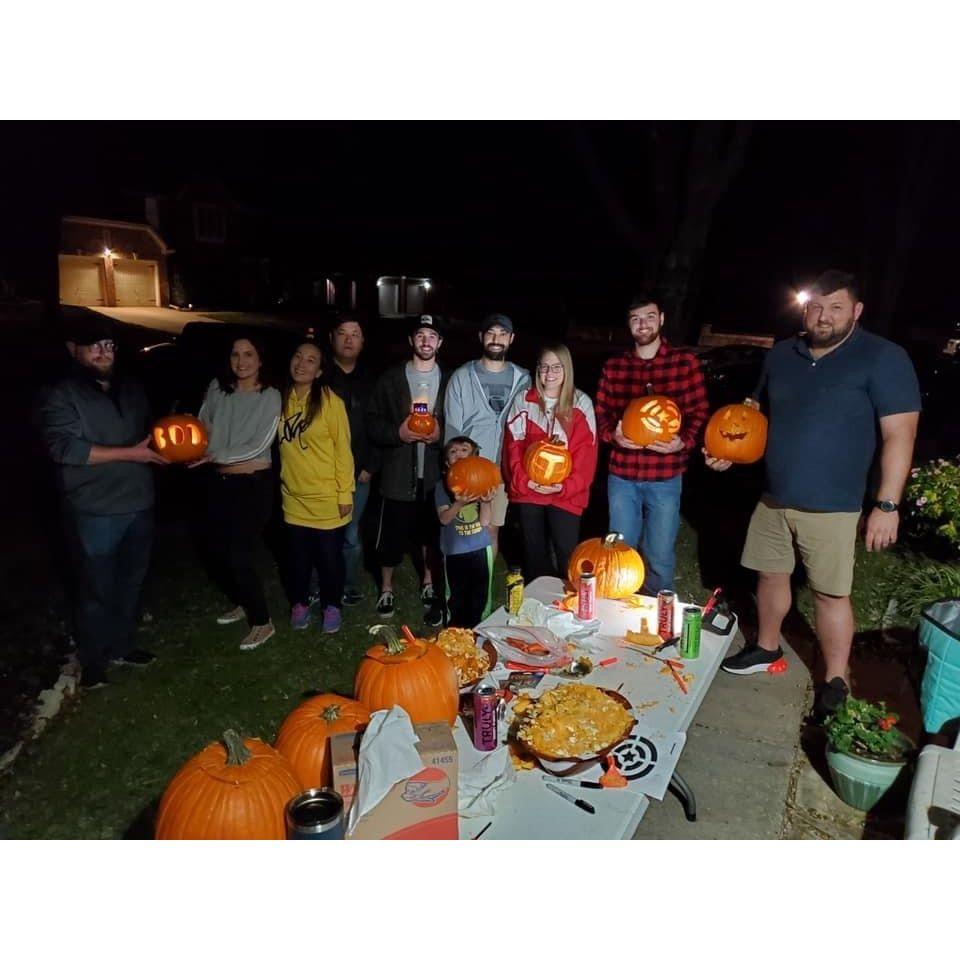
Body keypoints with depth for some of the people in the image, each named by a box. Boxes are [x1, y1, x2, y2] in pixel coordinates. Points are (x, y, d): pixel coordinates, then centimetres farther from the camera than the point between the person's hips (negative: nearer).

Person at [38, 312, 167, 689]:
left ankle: (121, 646, 34)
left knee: (130, 582, 17)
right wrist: (129, 453, -21)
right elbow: (63, 447, -18)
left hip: (138, 504, 6)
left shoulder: (131, 389, 13)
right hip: (94, 512, -6)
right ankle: (92, 660, 23)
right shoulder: (60, 395, -6)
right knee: (96, 588, 4)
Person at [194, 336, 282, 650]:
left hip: (255, 484, -5)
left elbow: (258, 445, -16)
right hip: (220, 482, 5)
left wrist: (216, 455, -19)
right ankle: (243, 603, 38)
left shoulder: (270, 396, -10)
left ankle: (262, 622, 13)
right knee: (217, 552, 13)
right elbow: (203, 423, 9)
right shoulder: (217, 388, 2)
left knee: (239, 556, -6)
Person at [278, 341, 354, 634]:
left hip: (327, 498, -4)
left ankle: (331, 606, 30)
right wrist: (283, 478, 10)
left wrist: (345, 493, -11)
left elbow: (343, 449, -10)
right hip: (294, 496, 4)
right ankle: (299, 604, 36)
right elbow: (281, 445, 13)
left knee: (329, 557, 9)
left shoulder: (330, 401, -12)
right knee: (298, 557, 16)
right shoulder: (282, 400, 1)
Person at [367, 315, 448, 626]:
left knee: (432, 533, 13)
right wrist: (398, 432, -16)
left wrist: (442, 433, -13)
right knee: (392, 534, 6)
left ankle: (429, 585, 34)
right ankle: (386, 588, 28)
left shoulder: (449, 381, 6)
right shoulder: (391, 378, 3)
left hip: (436, 473, 1)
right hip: (399, 473, -1)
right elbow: (372, 423, 1)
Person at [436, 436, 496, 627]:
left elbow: (485, 521, -6)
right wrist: (459, 503, -32)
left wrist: (486, 501, -25)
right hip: (454, 550, -1)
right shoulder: (443, 485, -4)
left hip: (480, 548, 1)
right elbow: (444, 518, -15)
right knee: (456, 595, 11)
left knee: (480, 594, 9)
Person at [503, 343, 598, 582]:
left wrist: (567, 486, -15)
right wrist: (522, 480, -12)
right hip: (528, 490, 2)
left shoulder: (581, 403, 0)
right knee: (534, 553, 13)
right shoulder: (523, 401, 3)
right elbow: (512, 446, 1)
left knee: (568, 555, -2)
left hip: (567, 493, -1)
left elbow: (586, 452, -4)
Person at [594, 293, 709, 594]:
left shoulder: (685, 361, -1)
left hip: (665, 477, -2)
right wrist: (613, 435, -11)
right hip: (622, 475, 2)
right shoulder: (613, 366, 7)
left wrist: (684, 441, -19)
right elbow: (601, 414, 10)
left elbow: (699, 412, 0)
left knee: (660, 557, 8)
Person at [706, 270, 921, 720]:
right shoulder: (782, 354, 6)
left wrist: (887, 504, -16)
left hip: (831, 507, -5)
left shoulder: (883, 358, -10)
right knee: (770, 574, 17)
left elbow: (899, 435, -12)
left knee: (831, 594, 3)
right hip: (773, 498, 5)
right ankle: (766, 648, 38)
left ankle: (834, 683, 20)